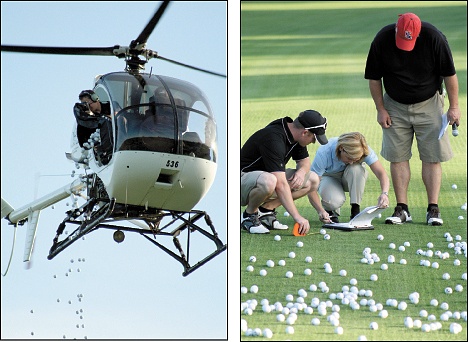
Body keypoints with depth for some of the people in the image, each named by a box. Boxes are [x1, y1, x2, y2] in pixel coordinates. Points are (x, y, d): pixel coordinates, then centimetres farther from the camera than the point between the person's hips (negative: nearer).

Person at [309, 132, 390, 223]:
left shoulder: (364, 150, -30)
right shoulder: (324, 153, -36)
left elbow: (381, 173, -33)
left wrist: (384, 193, -53)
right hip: (329, 177, -2)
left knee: (356, 168, -35)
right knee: (335, 201, -36)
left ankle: (355, 210, -19)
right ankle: (329, 211, 2)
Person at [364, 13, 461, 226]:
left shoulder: (434, 38, -19)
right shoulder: (382, 40, -16)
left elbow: (449, 74, -8)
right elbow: (374, 78, -2)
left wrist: (454, 107, -6)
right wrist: (380, 109, -3)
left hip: (428, 104, -1)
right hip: (395, 106, 1)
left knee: (432, 158, -5)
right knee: (397, 158, -2)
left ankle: (433, 209, -2)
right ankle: (402, 210, 3)